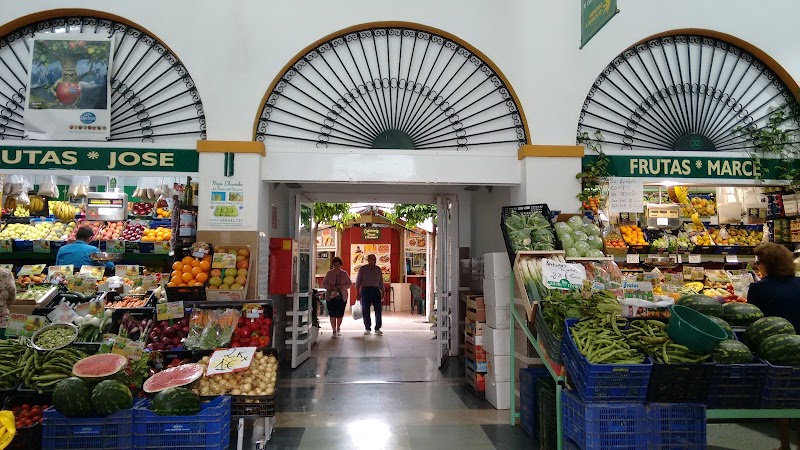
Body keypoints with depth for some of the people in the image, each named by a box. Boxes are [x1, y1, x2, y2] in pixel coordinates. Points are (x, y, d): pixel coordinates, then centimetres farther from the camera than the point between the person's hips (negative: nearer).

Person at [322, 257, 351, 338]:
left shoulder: (344, 274, 3)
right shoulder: (329, 273, 2)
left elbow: (350, 284, 5)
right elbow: (324, 283, 4)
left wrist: (342, 286, -13)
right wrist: (331, 287, -14)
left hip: (342, 297, 1)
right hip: (331, 297, -1)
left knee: (340, 314, 3)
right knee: (332, 314, -4)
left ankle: (338, 328, 29)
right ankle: (334, 331, 7)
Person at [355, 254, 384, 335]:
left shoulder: (378, 269, 11)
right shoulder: (363, 269, 1)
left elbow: (381, 282, 16)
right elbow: (358, 281, 3)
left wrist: (382, 292, 13)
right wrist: (357, 293, -1)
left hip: (376, 290, 3)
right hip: (365, 290, -2)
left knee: (378, 309, -3)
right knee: (366, 310, 1)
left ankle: (377, 328, 6)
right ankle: (367, 328, 13)